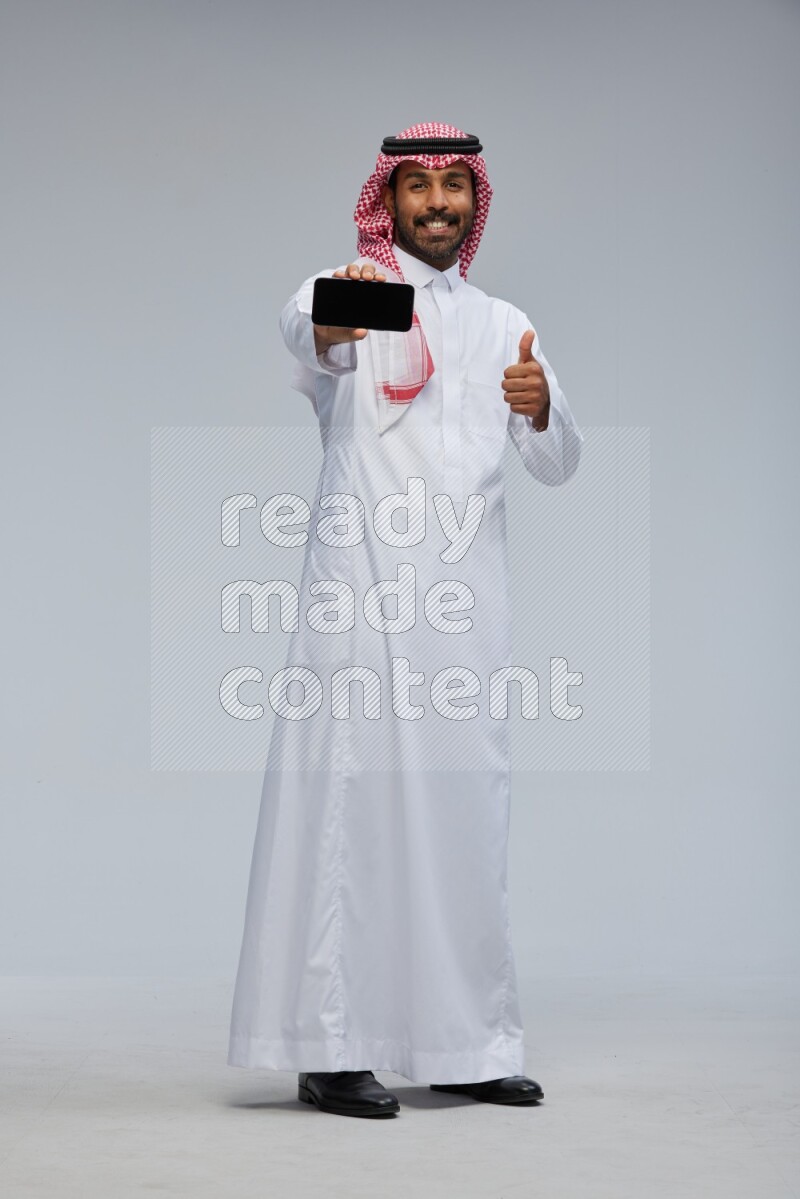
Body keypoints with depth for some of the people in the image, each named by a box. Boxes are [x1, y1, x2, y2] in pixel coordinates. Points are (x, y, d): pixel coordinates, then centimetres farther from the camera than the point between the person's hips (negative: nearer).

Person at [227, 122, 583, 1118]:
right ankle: (330, 1050, -7)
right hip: (362, 591, -5)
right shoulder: (350, 291, 6)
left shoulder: (504, 325, 20)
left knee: (465, 809, 6)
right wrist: (330, 330, -45)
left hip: (467, 596, 5)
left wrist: (541, 412, -11)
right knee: (350, 802, -9)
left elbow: (557, 466, 13)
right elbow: (304, 329, -20)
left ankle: (464, 1043, 14)